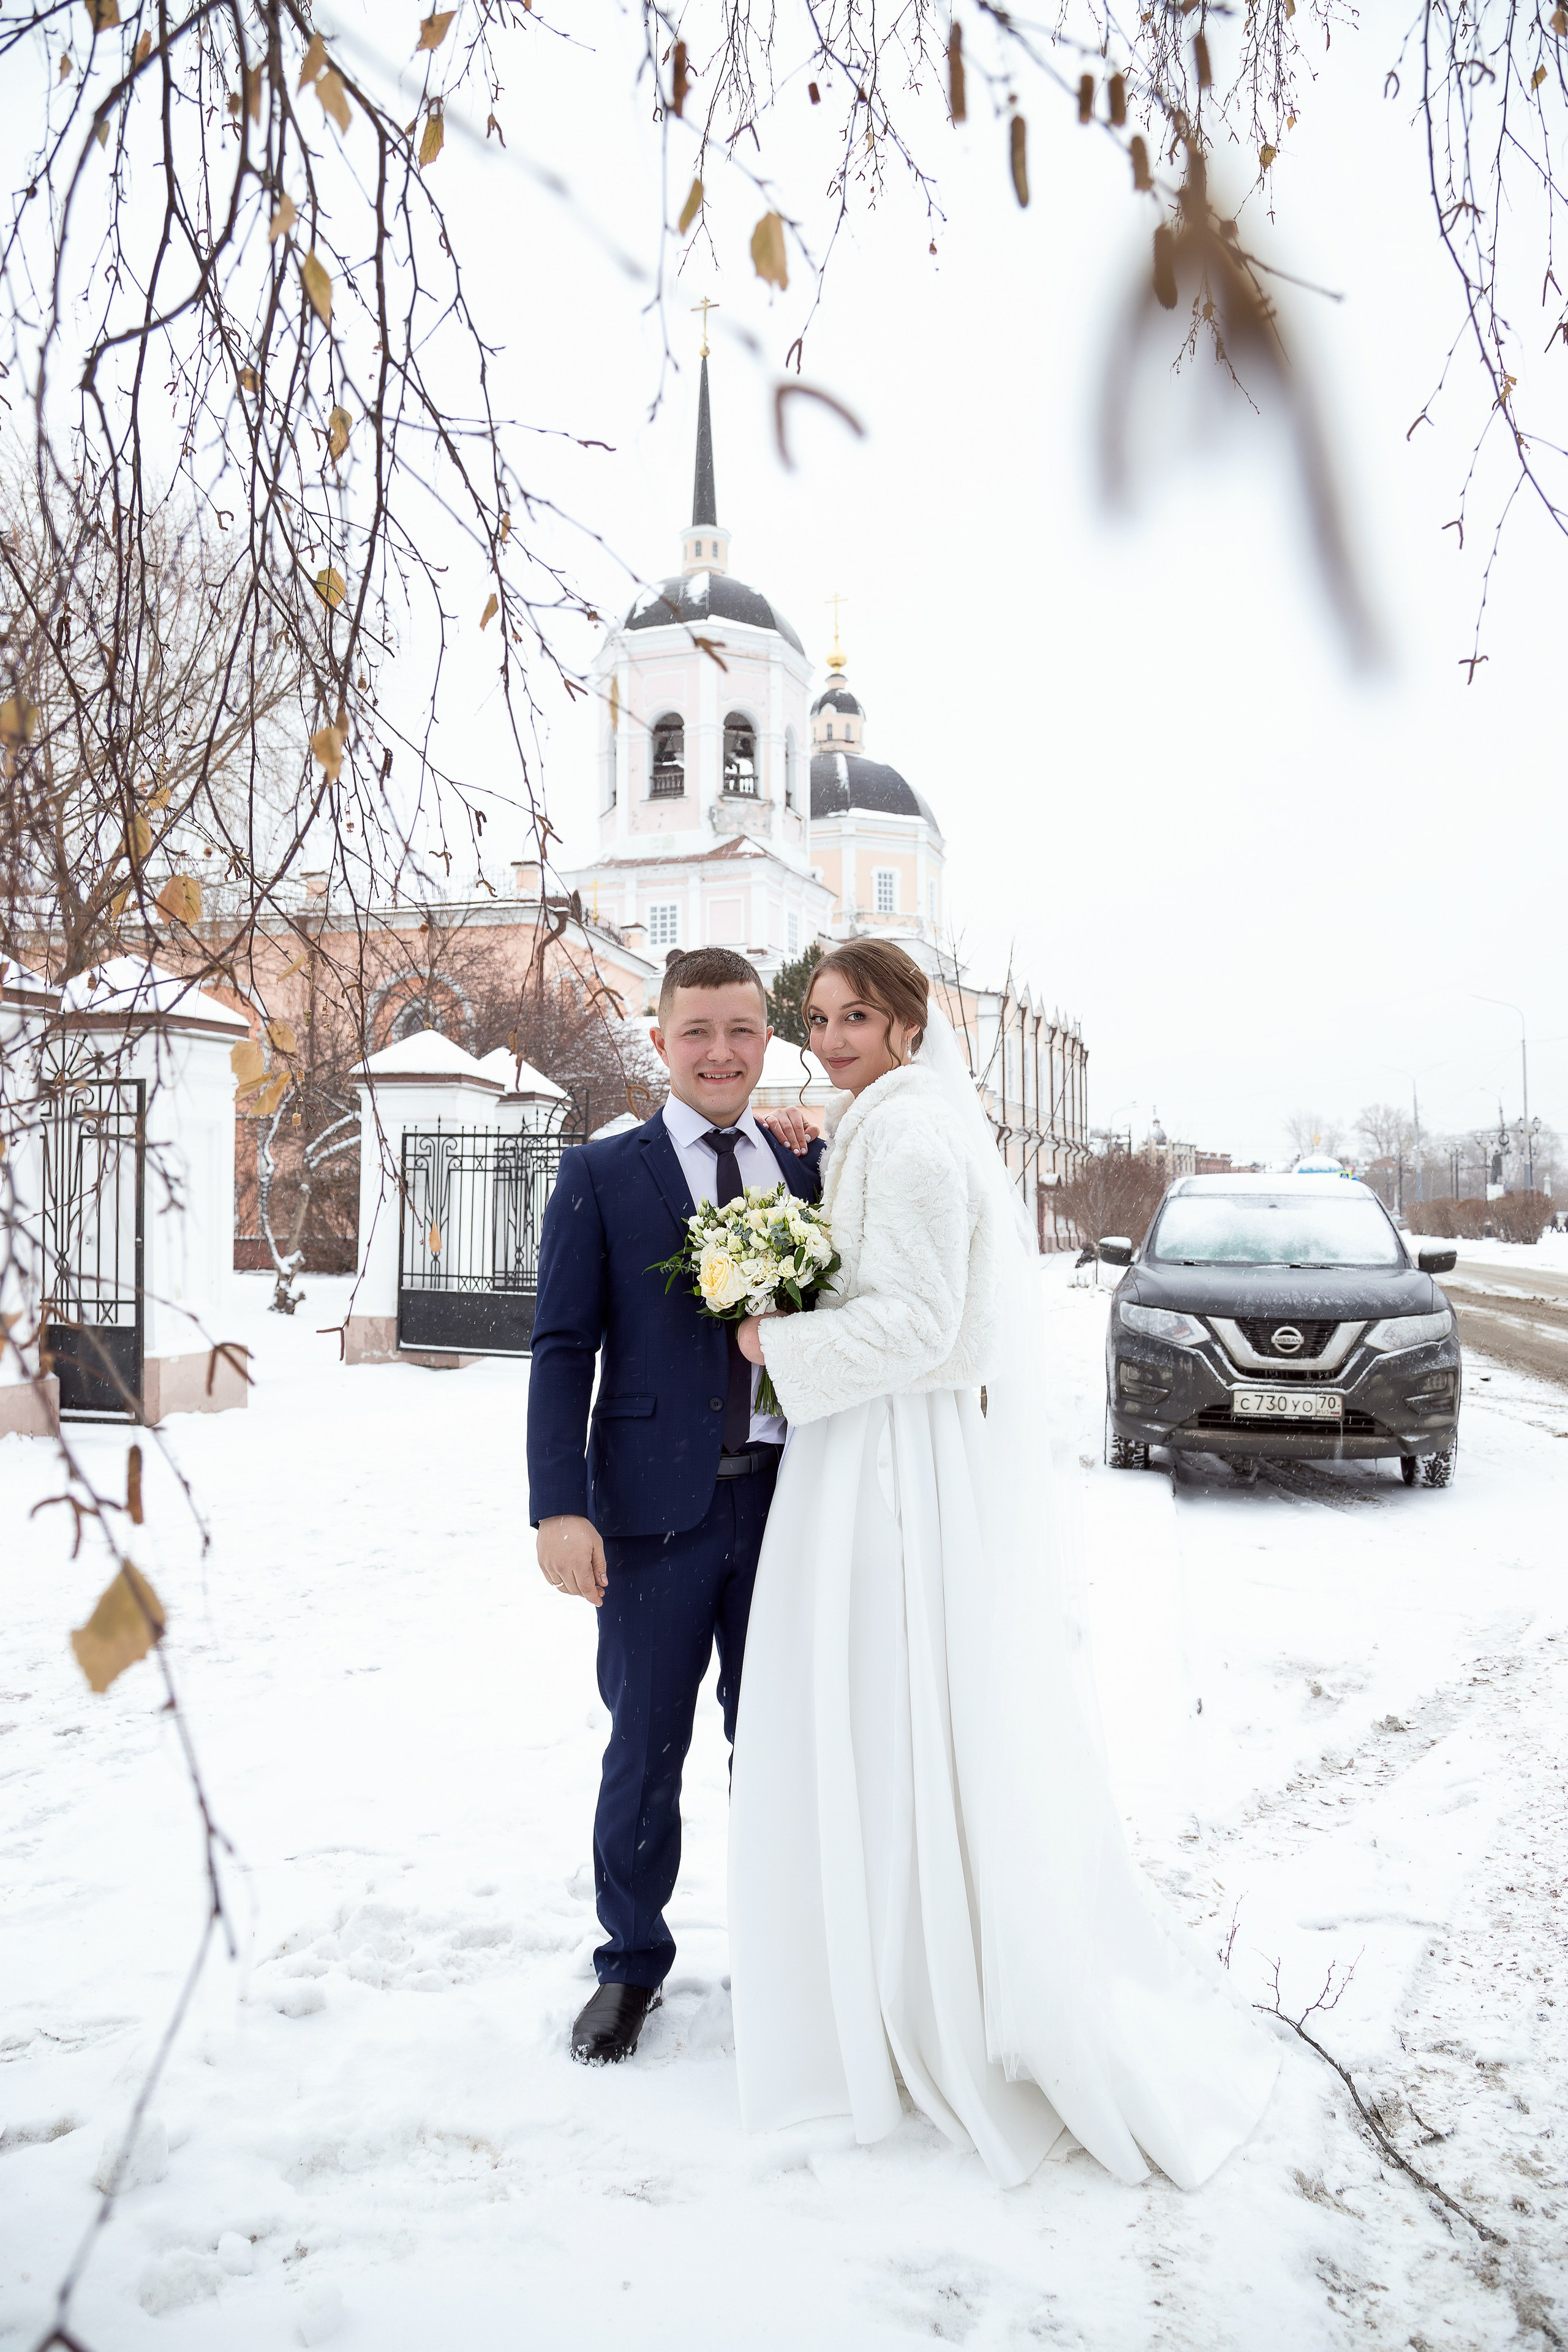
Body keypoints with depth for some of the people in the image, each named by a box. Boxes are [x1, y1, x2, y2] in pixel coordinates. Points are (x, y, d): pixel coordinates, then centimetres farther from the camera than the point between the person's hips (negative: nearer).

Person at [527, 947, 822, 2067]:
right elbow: (564, 1348, -5)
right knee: (646, 1752, 10)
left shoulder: (813, 1168, 8)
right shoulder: (601, 1174, 0)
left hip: (788, 1499, 2)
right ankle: (632, 1965, 30)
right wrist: (560, 1508, -12)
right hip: (656, 1509, -2)